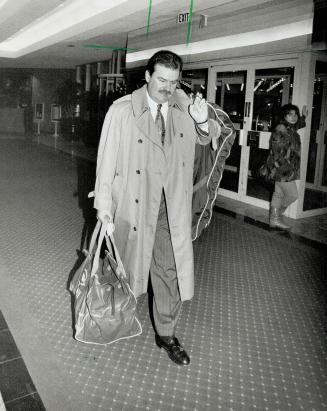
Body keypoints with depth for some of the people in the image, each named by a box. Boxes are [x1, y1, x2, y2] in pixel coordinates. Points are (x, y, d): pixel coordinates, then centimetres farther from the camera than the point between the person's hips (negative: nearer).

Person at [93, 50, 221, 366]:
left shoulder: (183, 106, 2)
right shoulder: (121, 110, -8)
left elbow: (204, 138, 16)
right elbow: (107, 156, -6)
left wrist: (203, 121, -8)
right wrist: (103, 203, -6)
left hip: (172, 205, 3)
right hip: (134, 203, -2)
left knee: (171, 269, 6)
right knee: (128, 264, 15)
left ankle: (166, 334, 26)